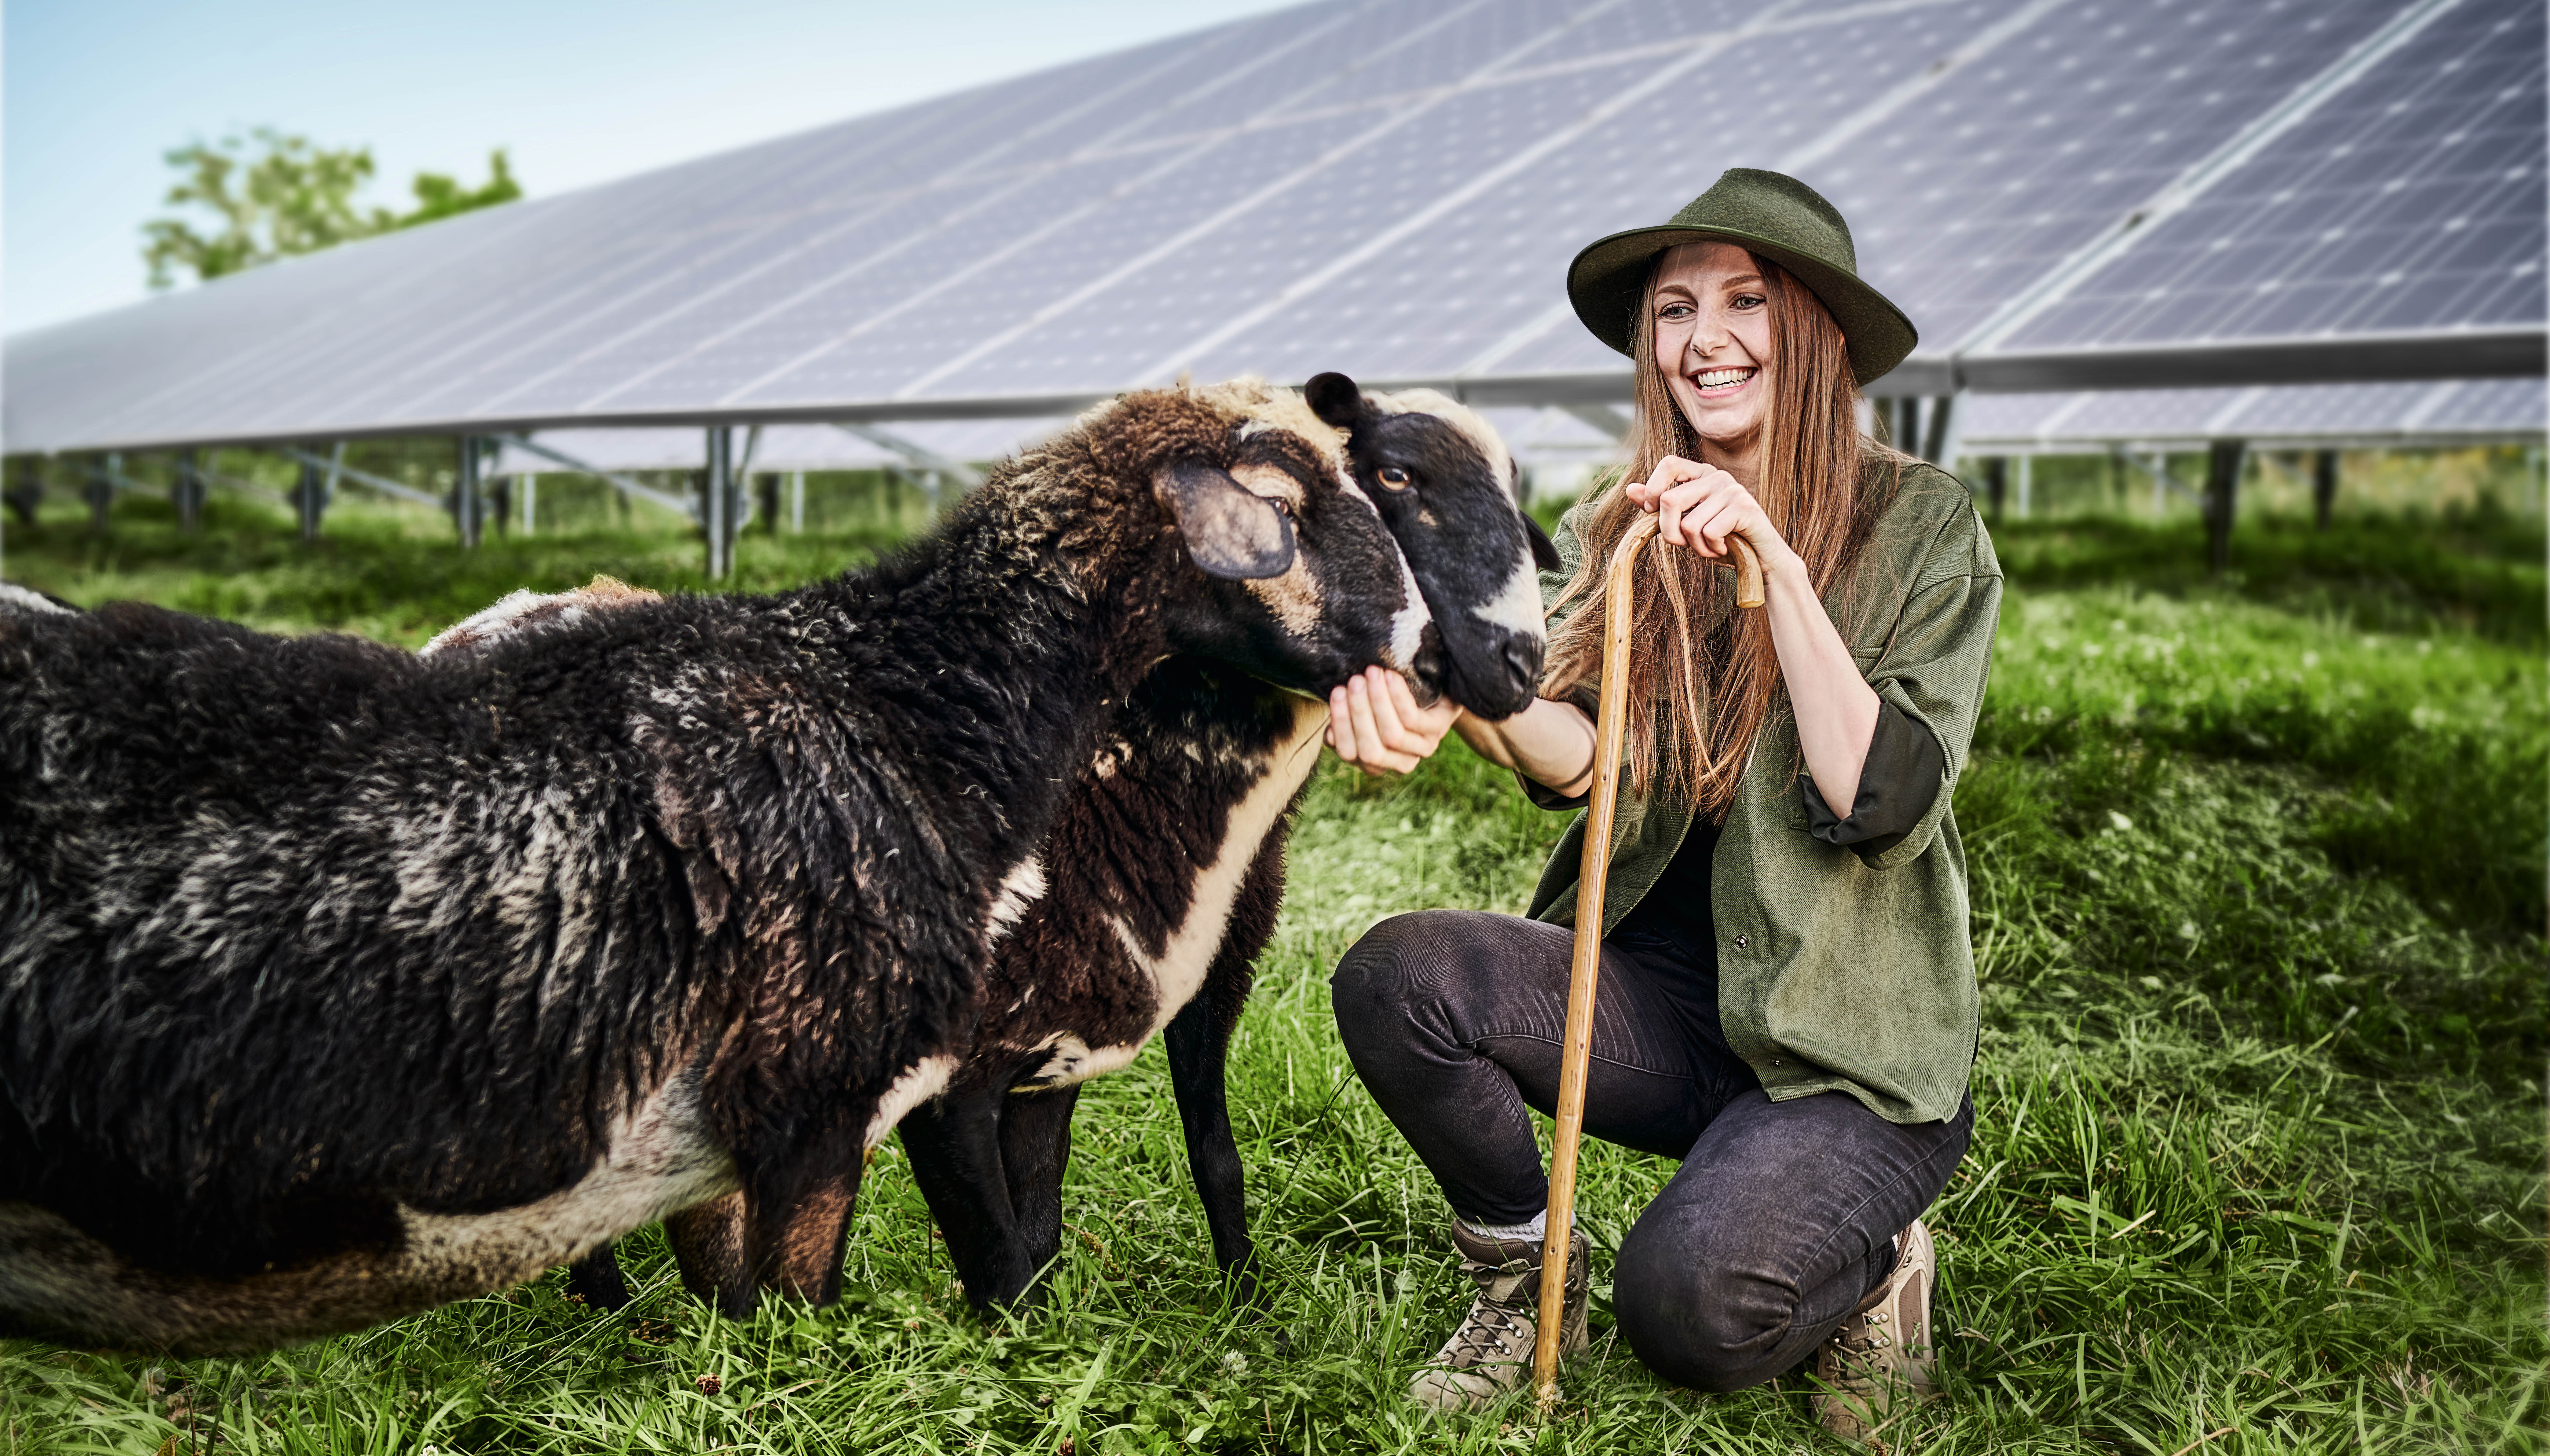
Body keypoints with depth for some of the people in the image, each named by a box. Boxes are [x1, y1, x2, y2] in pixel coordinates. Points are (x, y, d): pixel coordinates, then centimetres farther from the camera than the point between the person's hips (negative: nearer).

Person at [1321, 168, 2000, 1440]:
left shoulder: (1918, 522, -6)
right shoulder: (1618, 533, 4)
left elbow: (1879, 800, -18)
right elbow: (1587, 765, -13)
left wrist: (1771, 560, -26)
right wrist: (1450, 694, -34)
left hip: (1850, 1050, -4)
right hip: (1658, 1000, 4)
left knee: (1685, 1307, -28)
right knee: (1396, 977, -23)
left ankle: (1871, 1265, 8)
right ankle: (1525, 1275, 4)